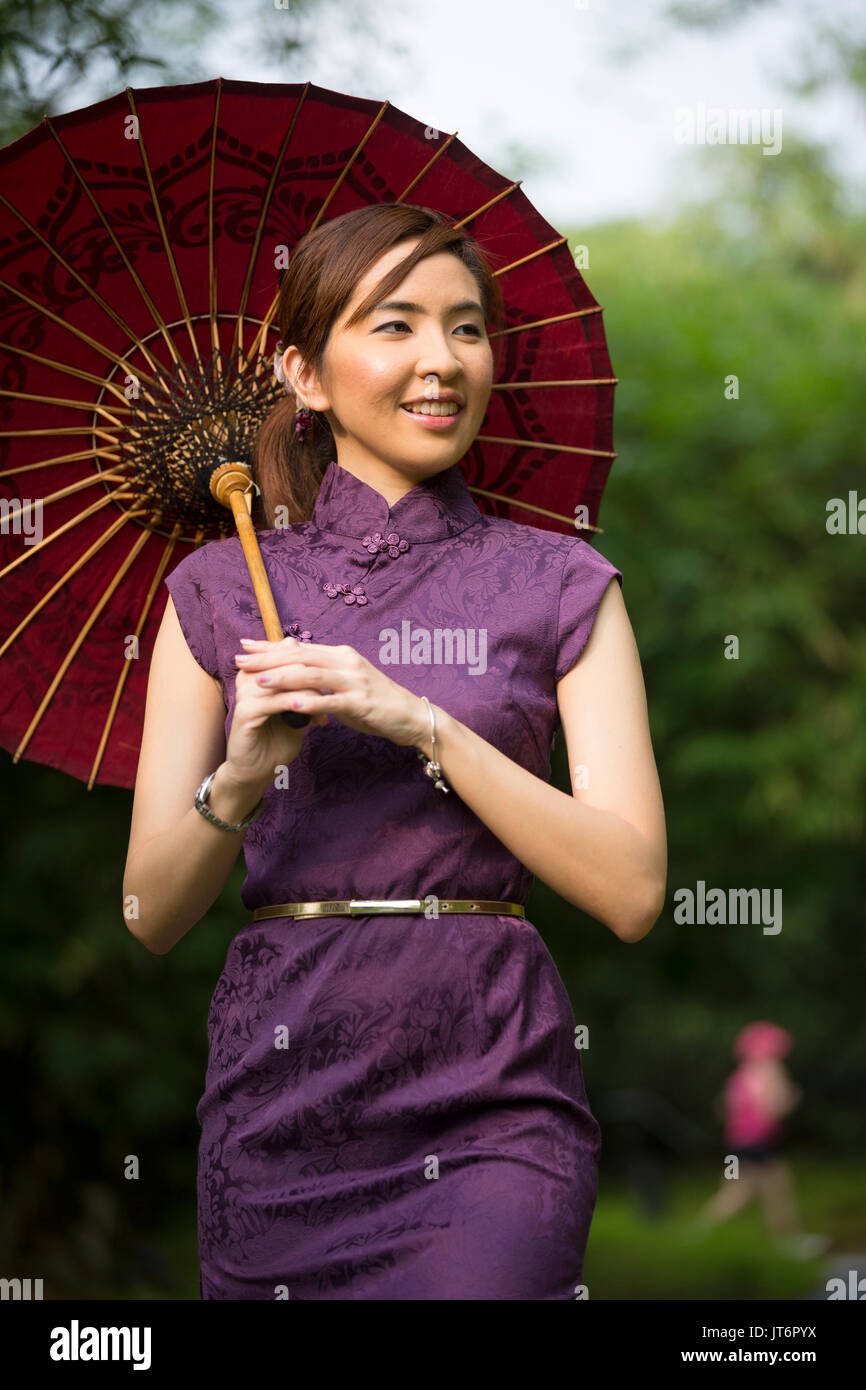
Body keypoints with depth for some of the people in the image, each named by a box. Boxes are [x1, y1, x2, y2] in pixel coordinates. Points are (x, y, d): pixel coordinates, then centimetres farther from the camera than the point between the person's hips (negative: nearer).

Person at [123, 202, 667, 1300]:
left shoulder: (560, 588, 5)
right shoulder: (219, 592, 8)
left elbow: (632, 890, -6)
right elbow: (151, 913, 5)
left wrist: (422, 722, -14)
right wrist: (243, 778, -15)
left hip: (490, 1100, -1)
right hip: (277, 1094, 2)